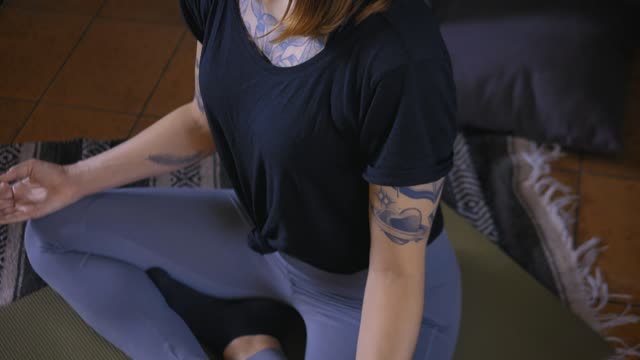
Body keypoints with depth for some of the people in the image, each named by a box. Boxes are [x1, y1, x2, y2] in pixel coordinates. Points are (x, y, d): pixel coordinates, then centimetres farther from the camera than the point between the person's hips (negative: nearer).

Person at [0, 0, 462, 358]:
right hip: (262, 236, 7)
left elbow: (396, 267, -23)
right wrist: (75, 180, -1)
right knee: (53, 228, 6)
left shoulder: (401, 59, -34)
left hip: (365, 286, -6)